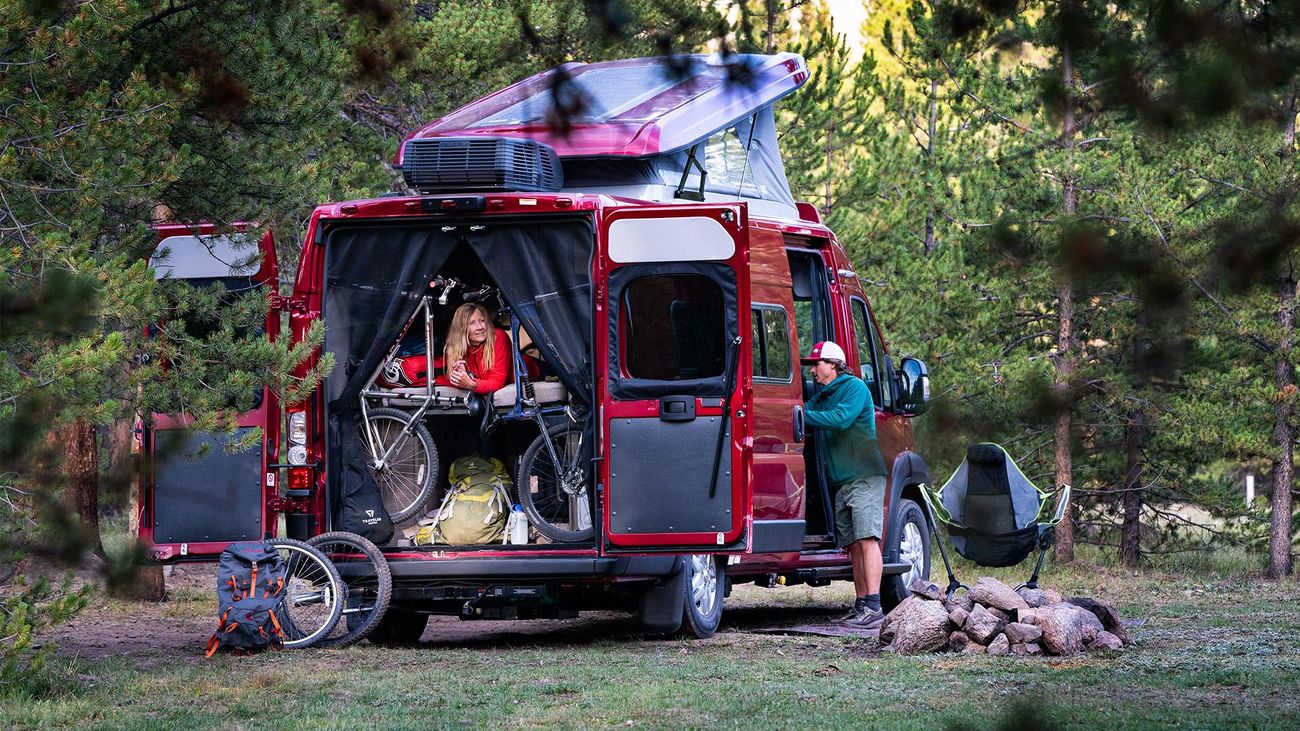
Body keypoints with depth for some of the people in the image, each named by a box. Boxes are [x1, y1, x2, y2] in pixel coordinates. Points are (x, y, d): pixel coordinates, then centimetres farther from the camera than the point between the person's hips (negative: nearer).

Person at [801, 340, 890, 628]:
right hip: (840, 483, 8)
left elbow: (841, 419, -19)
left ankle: (873, 607, -22)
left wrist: (803, 415, -17)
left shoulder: (855, 388, -4)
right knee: (853, 545, 5)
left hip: (864, 477, -8)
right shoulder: (820, 397, 21)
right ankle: (861, 605, 6)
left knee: (867, 539, -15)